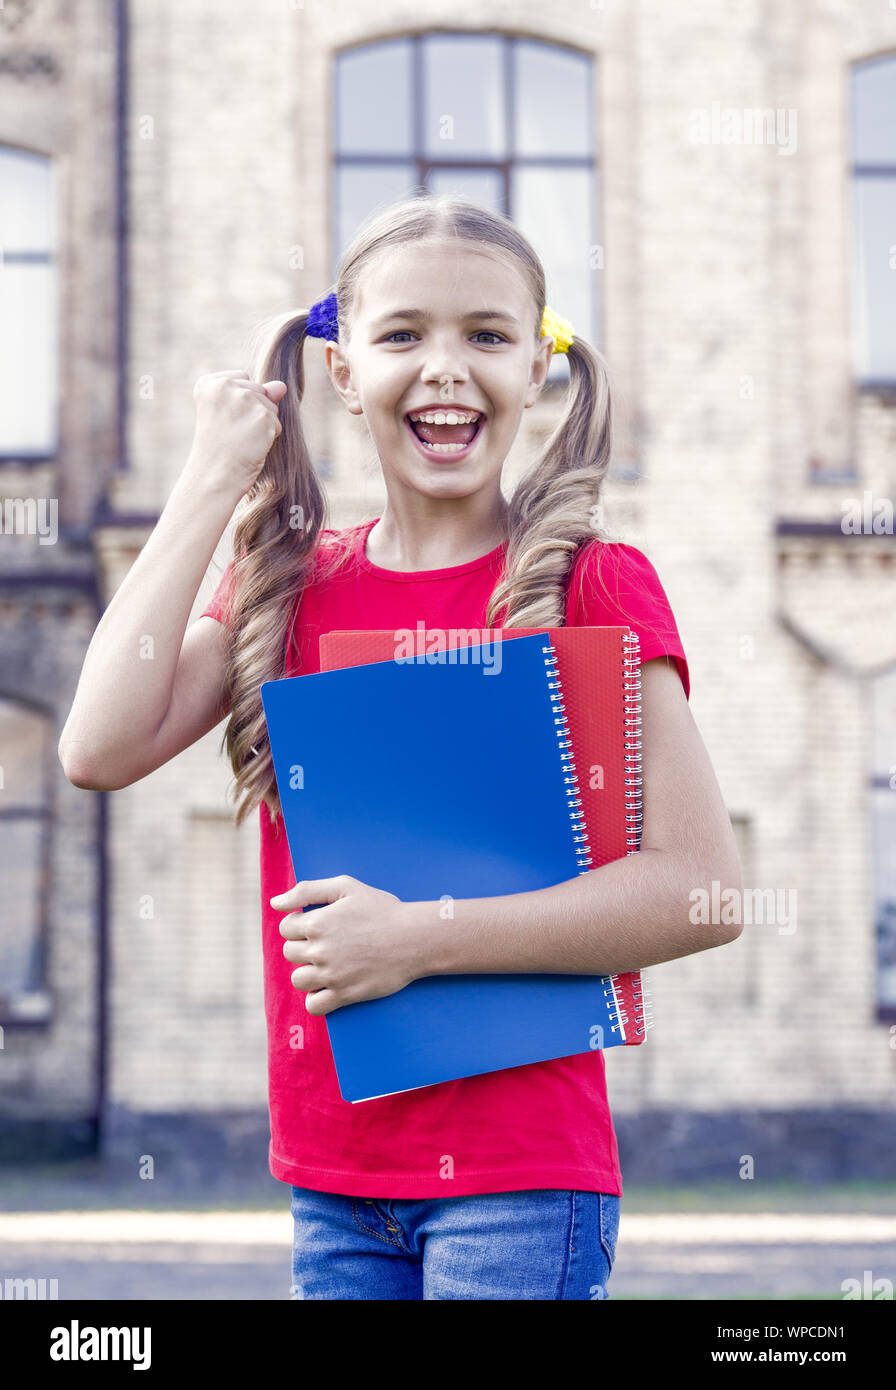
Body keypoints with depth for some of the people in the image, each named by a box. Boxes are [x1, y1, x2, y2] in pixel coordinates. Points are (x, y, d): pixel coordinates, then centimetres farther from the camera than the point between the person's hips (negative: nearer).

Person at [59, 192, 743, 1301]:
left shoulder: (591, 584, -5)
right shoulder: (291, 583, 9)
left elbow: (702, 886, -12)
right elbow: (100, 748, -7)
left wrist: (418, 939, -19)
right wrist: (213, 481, -3)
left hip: (519, 1170, -4)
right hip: (332, 1177, 4)